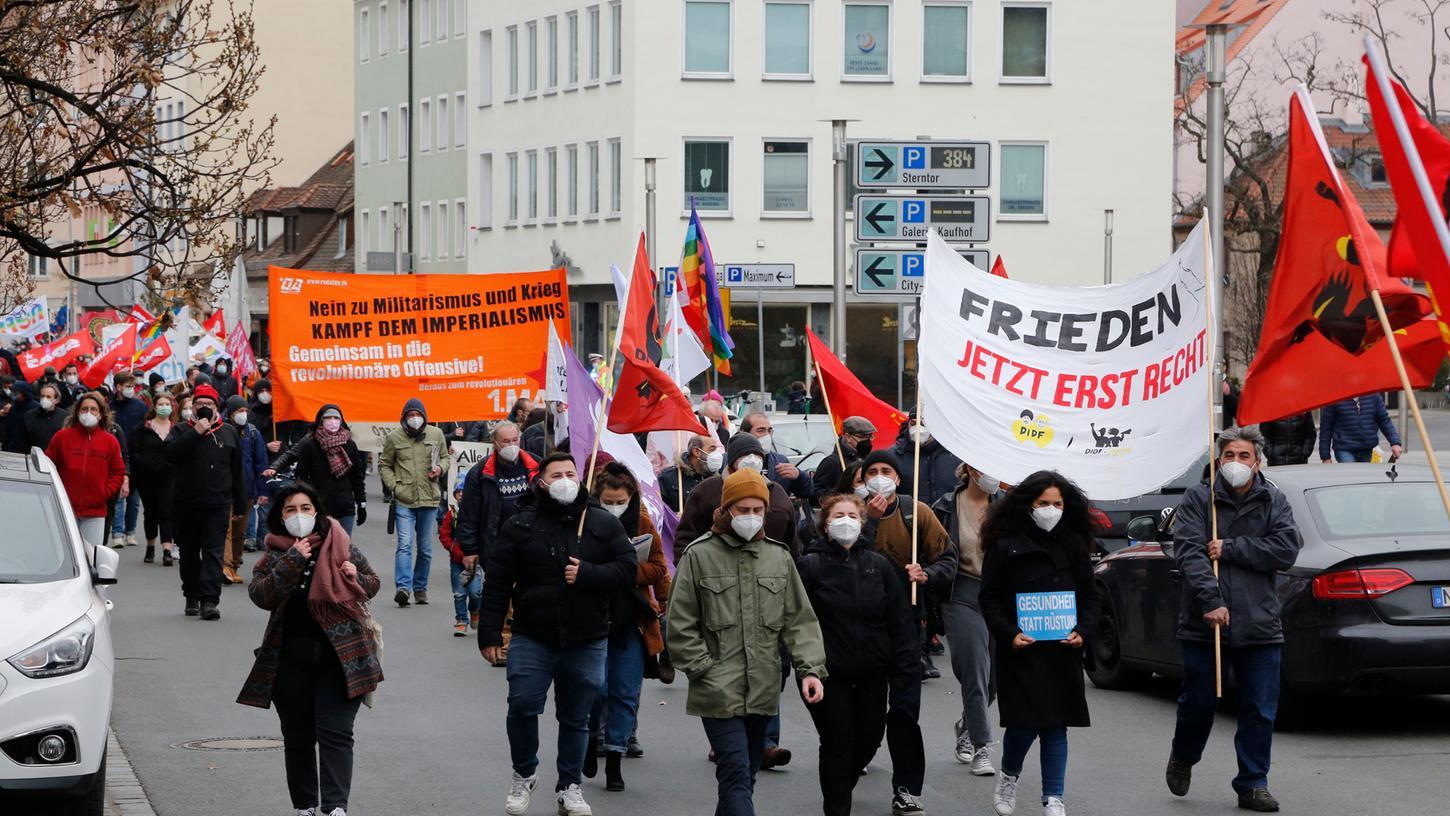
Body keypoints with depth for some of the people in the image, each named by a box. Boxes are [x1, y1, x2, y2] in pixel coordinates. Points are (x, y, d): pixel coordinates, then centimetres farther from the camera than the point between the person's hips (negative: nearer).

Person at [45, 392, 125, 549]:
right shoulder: (61, 437, 3)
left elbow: (118, 473, 11)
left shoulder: (110, 442, 6)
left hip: (95, 510, 1)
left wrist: (105, 492, -2)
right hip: (66, 508, -1)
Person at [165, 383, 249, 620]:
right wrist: (196, 433, -17)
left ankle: (209, 600, -15)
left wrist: (239, 506, 9)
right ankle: (192, 596, 23)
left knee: (214, 552, -9)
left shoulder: (229, 432, 8)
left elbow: (237, 473, 11)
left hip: (218, 505, -1)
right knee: (189, 553, 11)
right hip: (186, 504, 1)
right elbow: (169, 455, -14)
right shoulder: (183, 431, 6)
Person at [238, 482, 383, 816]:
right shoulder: (273, 556, 5)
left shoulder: (341, 547, 3)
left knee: (335, 732, -10)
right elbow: (261, 595, -12)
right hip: (291, 660, 2)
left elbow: (373, 583, 13)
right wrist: (293, 560, -18)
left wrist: (356, 578, -9)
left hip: (338, 655, -2)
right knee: (297, 736, 11)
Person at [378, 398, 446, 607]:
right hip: (404, 500, -3)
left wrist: (440, 468, -2)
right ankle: (403, 587, -21)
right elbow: (384, 465, 9)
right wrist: (394, 486, -5)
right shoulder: (394, 437, 1)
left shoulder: (436, 435, 6)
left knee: (425, 548, 9)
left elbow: (445, 457, 20)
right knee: (405, 544, -14)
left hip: (429, 499, 3)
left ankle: (420, 587, 20)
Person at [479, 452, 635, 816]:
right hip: (532, 639, -1)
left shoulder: (604, 523, 4)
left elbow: (627, 569, -1)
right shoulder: (521, 525, 0)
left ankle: (569, 786, 23)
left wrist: (587, 574, -17)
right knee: (522, 706, -10)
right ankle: (524, 774, 13)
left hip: (586, 642, 1)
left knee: (576, 717, 9)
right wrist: (489, 633, -5)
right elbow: (497, 582, -1)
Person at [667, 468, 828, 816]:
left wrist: (810, 669, -3)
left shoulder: (779, 558, 9)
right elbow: (680, 626, 0)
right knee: (736, 775, -13)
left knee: (744, 776, 13)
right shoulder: (699, 556, -2)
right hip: (719, 693, -4)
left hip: (763, 693, 4)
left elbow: (800, 621, 9)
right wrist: (704, 670, -7)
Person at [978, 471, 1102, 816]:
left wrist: (1082, 631, -6)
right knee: (1024, 722, -7)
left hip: (1063, 651, 3)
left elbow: (1091, 596, 11)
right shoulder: (1005, 546, -2)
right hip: (1021, 652, -3)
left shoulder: (1074, 545, 7)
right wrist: (1009, 633, -14)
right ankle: (1009, 776, 22)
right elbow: (990, 599, -1)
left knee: (1055, 725, 4)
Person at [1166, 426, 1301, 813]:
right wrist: (1210, 600, -23)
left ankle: (1252, 784, 11)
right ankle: (1183, 759, 36)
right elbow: (1188, 551, -12)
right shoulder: (1198, 498, -1)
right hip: (1204, 623, -2)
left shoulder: (1274, 501, 6)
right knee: (1198, 703, 8)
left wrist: (1230, 548, -13)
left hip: (1260, 624, 2)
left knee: (1260, 711, 1)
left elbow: (1287, 549, -8)